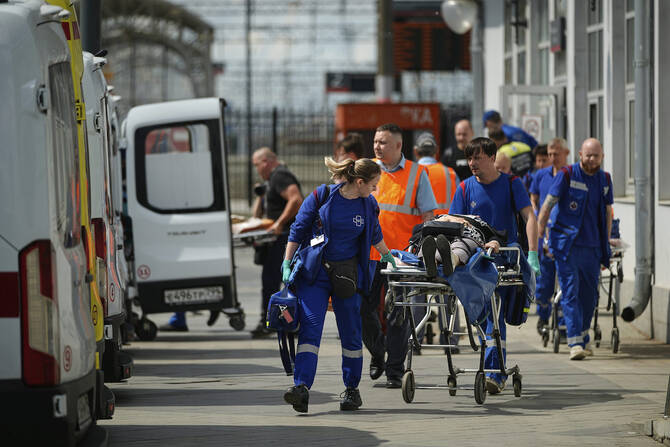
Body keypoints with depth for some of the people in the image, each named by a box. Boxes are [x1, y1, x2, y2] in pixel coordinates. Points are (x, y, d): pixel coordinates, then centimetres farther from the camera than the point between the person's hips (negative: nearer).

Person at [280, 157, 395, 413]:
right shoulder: (322, 196, -6)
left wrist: (387, 256, 37)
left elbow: (375, 234, 25)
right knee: (310, 326, -14)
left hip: (348, 274, 3)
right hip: (314, 272, -3)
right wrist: (287, 264, -3)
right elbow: (298, 230, 0)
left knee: (351, 332, 5)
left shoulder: (368, 205, 5)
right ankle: (301, 387, -24)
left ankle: (352, 390, 20)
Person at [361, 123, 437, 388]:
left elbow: (427, 215, 1)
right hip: (369, 253, 2)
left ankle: (395, 370, 7)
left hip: (402, 255, -2)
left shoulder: (417, 174, 2)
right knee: (364, 309, 2)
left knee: (398, 314, -1)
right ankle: (377, 354, 26)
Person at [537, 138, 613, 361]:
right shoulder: (566, 175, -5)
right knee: (570, 293, -10)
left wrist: (606, 246, 19)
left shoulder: (605, 179, 10)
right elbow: (547, 205, -4)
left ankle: (583, 339, 26)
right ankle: (575, 343, -14)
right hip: (567, 245, -5)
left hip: (592, 247, 5)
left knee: (589, 295, 10)